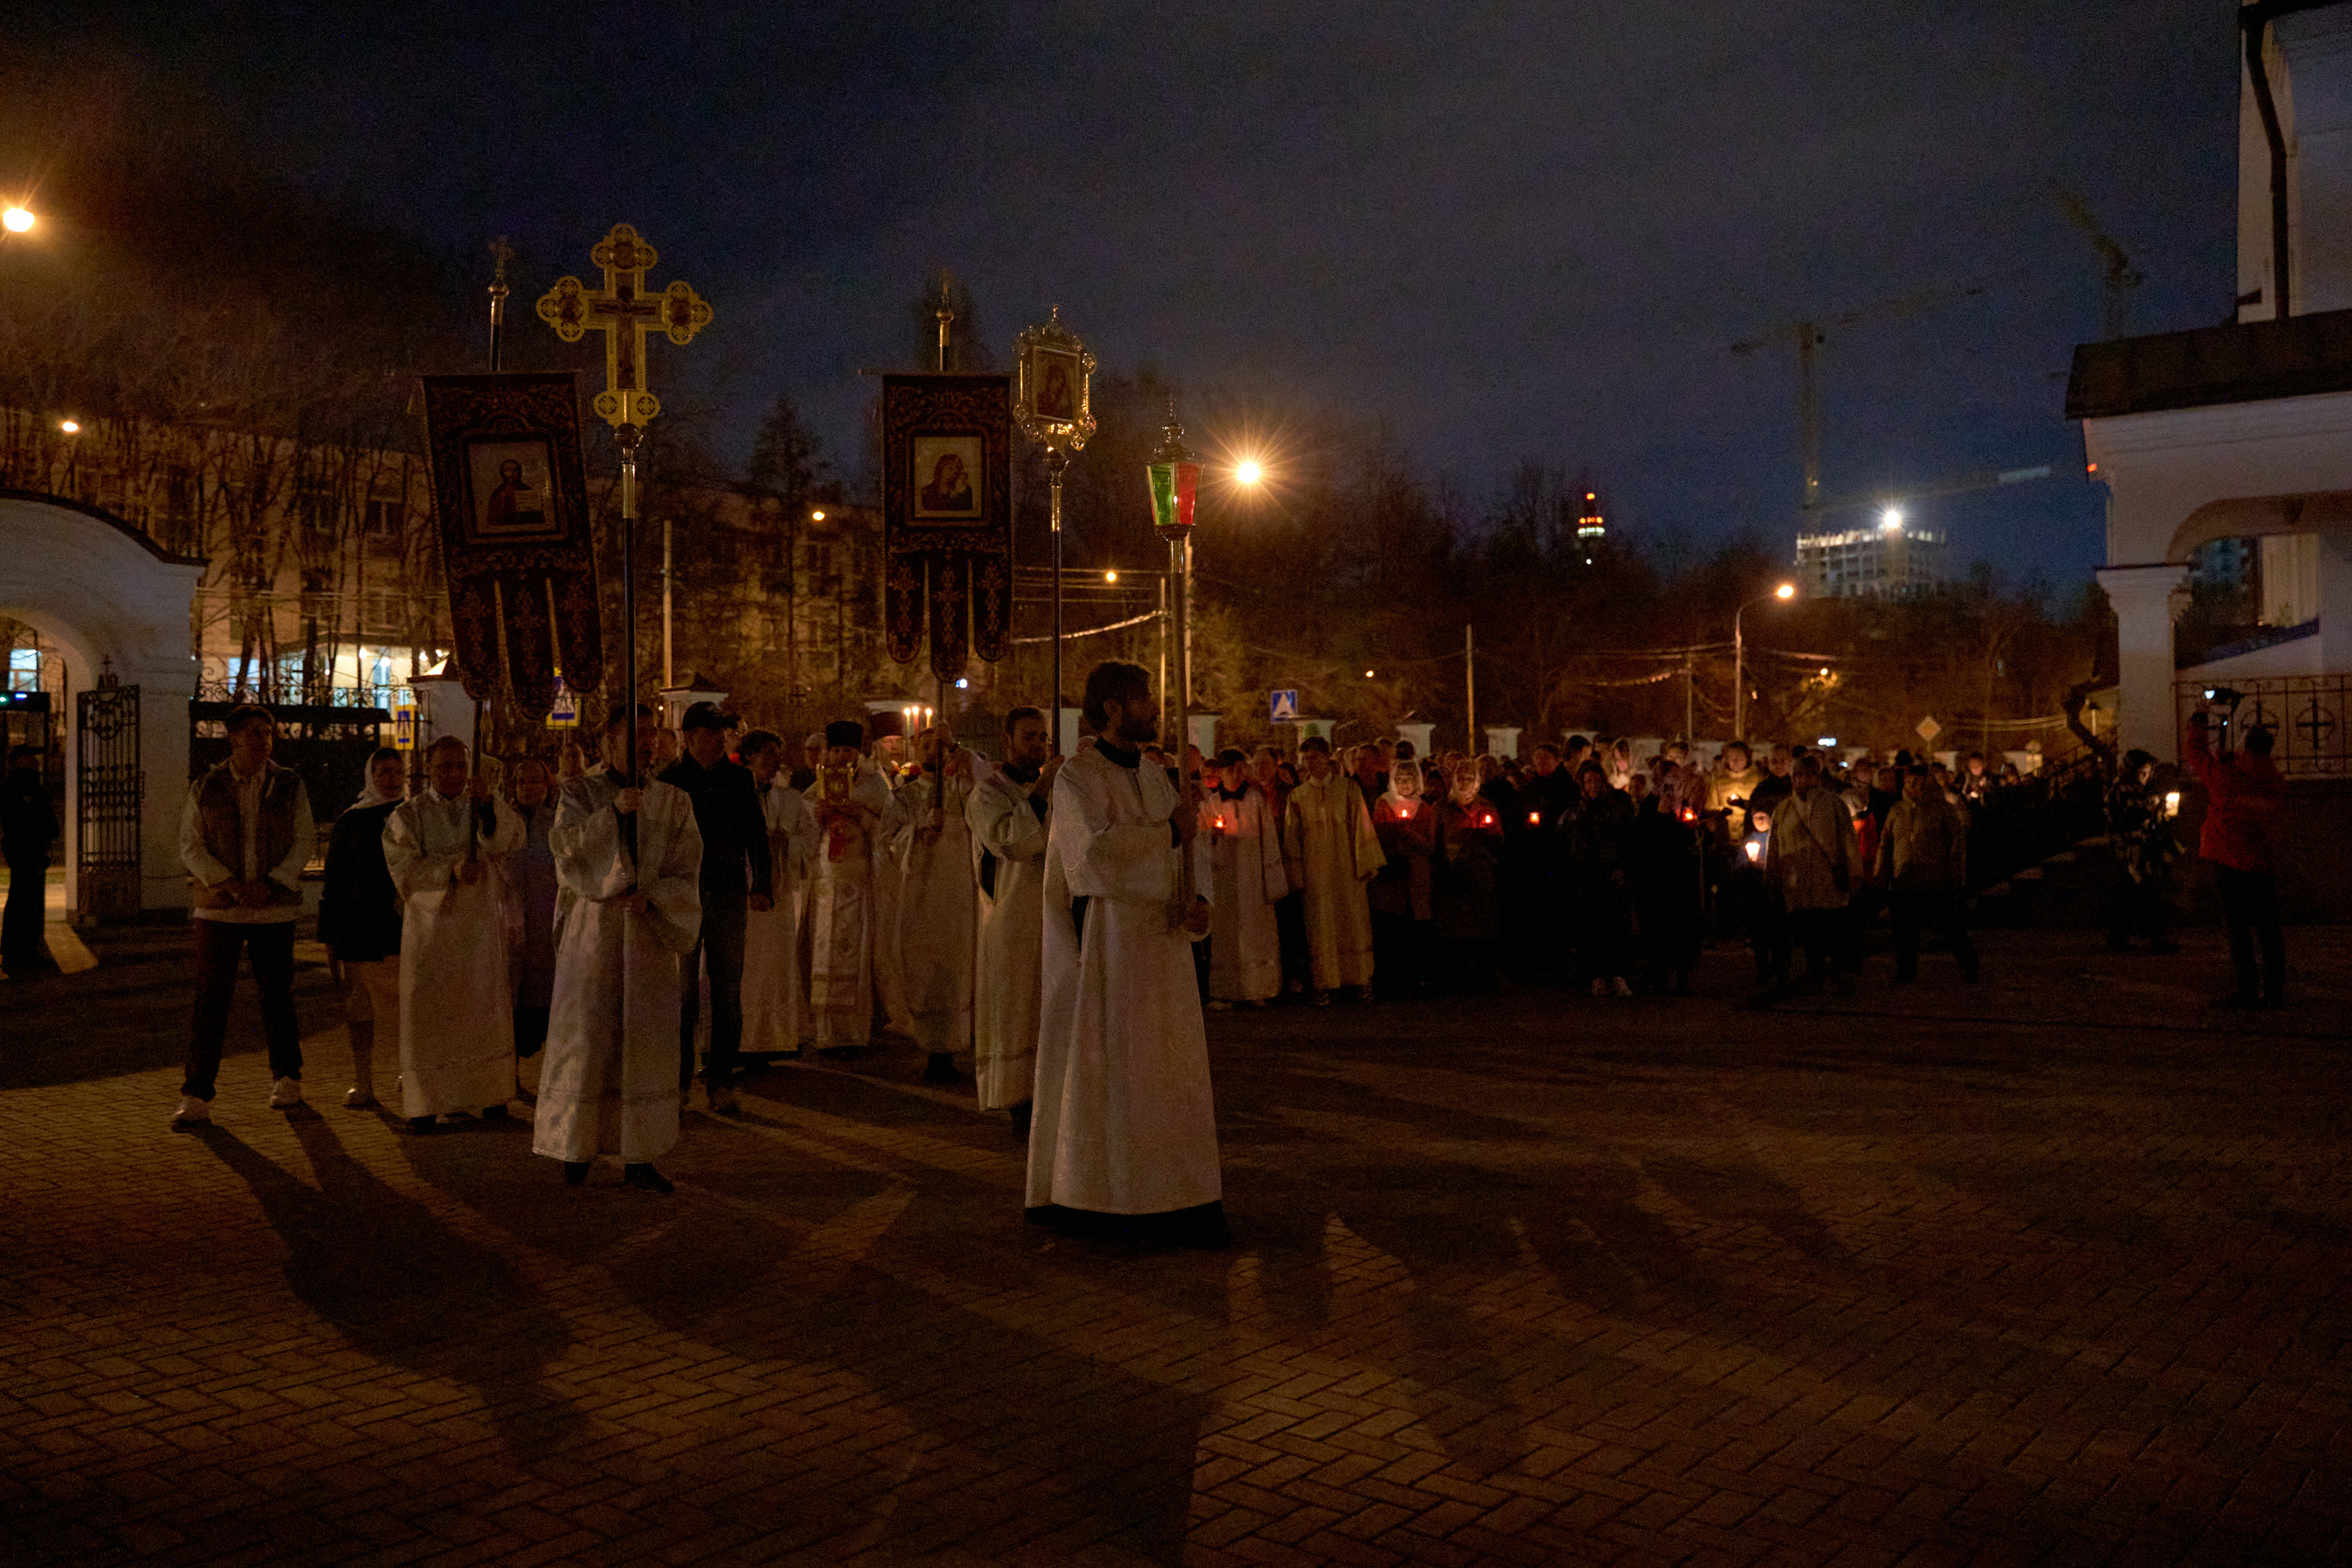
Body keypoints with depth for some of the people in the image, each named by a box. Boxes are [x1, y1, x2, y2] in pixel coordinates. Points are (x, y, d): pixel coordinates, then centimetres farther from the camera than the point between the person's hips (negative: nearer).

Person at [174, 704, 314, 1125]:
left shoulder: (289, 786, 4)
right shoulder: (204, 789, 3)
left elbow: (305, 840, 2)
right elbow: (191, 847, 0)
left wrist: (271, 885, -11)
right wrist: (233, 885, -12)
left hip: (274, 909, 1)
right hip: (218, 907, -1)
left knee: (276, 995, 8)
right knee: (211, 1000, -3)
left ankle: (287, 1079, 25)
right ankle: (197, 1097, 2)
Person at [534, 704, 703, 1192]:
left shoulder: (673, 802, 8)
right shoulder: (578, 792, 4)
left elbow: (685, 872, 3)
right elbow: (565, 844, -13)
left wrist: (649, 898, -14)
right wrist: (613, 812, -24)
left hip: (649, 931, 2)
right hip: (593, 928, -2)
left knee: (647, 1041, 0)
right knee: (585, 1036, -1)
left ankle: (638, 1160, 4)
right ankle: (577, 1147, 13)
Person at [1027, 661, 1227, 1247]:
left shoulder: (1157, 779, 14)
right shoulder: (1077, 778, -8)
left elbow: (1189, 854, 12)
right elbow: (1098, 848, -26)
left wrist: (1194, 907, -8)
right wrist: (1168, 830, -15)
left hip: (1163, 942, 7)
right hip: (1107, 940, -7)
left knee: (1172, 1068, 6)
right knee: (1104, 1070, -1)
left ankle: (1180, 1202, 13)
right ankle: (1084, 1198, 12)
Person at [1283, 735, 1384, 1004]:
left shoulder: (1348, 788, 3)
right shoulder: (1298, 796, 6)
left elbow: (1361, 826, 2)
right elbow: (1292, 838, 7)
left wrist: (1366, 864, -4)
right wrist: (1296, 878, 1)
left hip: (1346, 868, 0)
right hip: (1315, 871, 1)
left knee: (1354, 923, 2)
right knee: (1320, 929, -1)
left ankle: (1360, 978, 14)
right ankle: (1324, 984, 4)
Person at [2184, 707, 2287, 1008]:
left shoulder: (2226, 775, -12)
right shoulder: (2276, 782, 5)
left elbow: (2194, 752, 1)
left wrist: (2198, 719, 17)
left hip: (2231, 862, -6)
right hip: (2264, 862, 6)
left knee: (2237, 927, -4)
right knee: (2268, 927, 10)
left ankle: (2247, 990, -6)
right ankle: (2274, 989, 12)